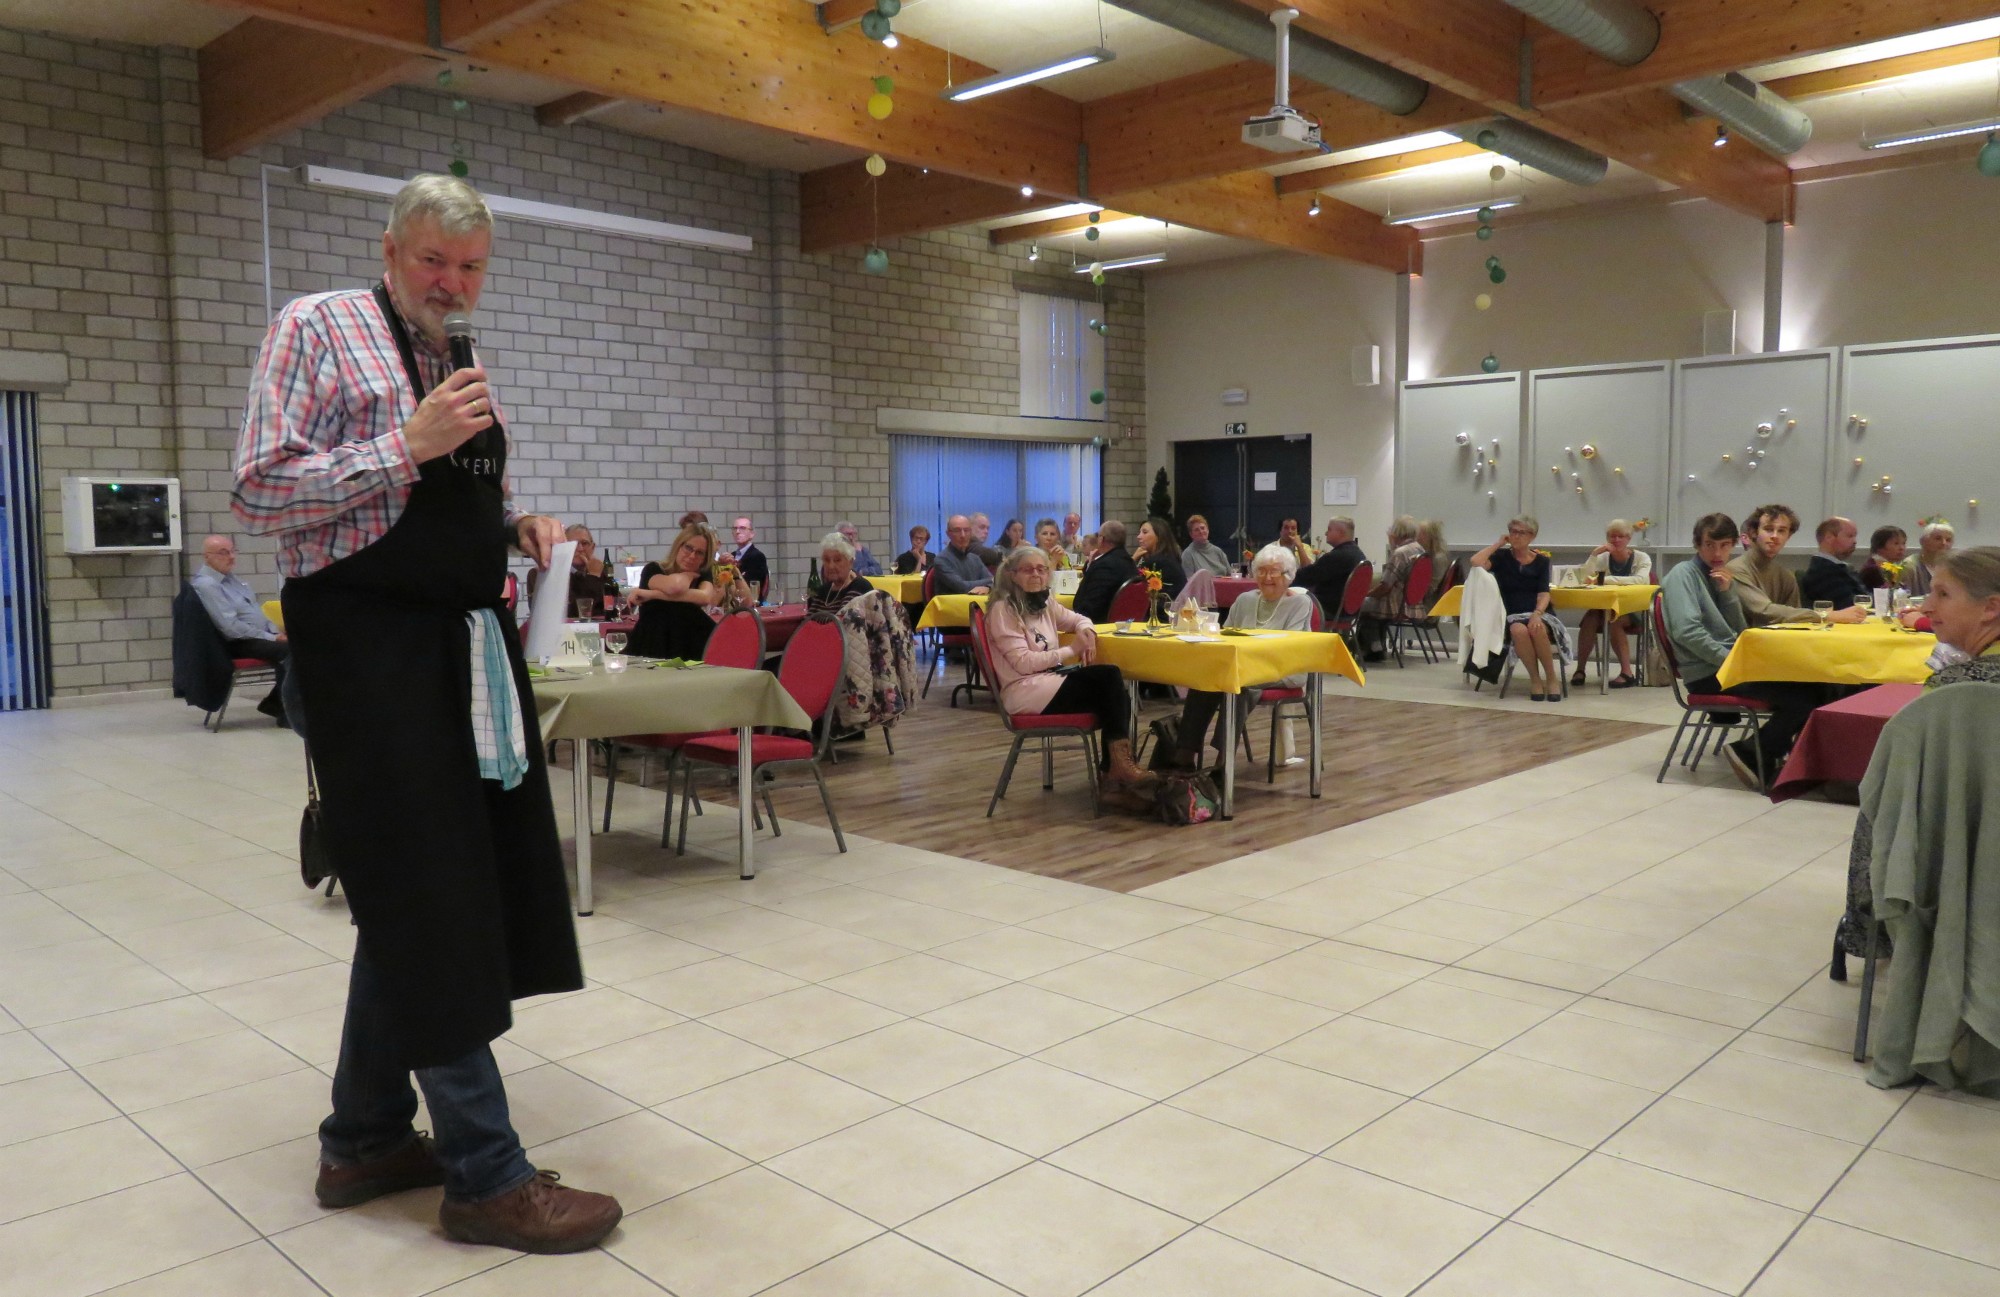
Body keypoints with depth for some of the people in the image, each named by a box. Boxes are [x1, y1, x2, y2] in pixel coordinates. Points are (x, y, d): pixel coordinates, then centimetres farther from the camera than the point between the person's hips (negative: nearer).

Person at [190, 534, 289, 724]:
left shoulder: (231, 577, 15)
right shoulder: (206, 585, -14)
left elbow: (257, 610, 20)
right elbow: (231, 627, -20)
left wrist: (276, 633, 3)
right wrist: (270, 638, -17)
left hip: (261, 636, 9)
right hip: (238, 644, -9)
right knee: (289, 650, -29)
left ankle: (275, 702, 4)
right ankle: (287, 712, -20)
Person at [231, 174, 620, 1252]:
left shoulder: (463, 362, 18)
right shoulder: (317, 329, -3)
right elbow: (258, 492, -11)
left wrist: (517, 524, 4)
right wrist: (409, 443, -18)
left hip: (464, 642, 8)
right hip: (370, 645, -8)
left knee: (412, 904, 12)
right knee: (428, 898, -6)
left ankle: (365, 1139, 26)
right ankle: (485, 1174, 3)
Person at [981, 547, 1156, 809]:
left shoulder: (1045, 605, 16)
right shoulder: (1002, 610, -8)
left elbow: (1078, 619, 29)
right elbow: (1023, 662, -16)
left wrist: (1086, 631, 3)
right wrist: (1071, 650, -12)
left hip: (1051, 680, 8)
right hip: (1024, 691, -8)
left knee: (1111, 675, -17)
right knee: (1108, 687, -21)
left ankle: (1115, 780, -18)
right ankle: (1121, 768, -15)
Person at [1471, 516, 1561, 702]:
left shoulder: (1541, 561, 11)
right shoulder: (1502, 557, 8)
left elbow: (1544, 594, 0)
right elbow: (1476, 562, -13)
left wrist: (1537, 614, -21)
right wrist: (1498, 543, 0)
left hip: (1537, 613, 1)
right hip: (1511, 615, -1)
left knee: (1537, 630, -36)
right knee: (1519, 630, -37)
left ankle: (1552, 678, -18)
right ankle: (1535, 679, -20)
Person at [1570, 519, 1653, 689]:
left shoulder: (1641, 558, -1)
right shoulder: (1603, 558, 7)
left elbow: (1641, 580, -23)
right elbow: (1583, 578, -8)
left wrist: (1603, 579, -28)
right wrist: (1594, 554, -16)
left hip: (1635, 611, -3)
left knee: (1613, 620, -34)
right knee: (1590, 618, -30)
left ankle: (1627, 672, -32)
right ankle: (1580, 669, -26)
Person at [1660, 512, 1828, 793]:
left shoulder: (1723, 577, 17)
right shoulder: (1683, 575, -6)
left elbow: (1740, 632, 11)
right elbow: (1687, 631, -19)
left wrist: (1728, 591, -2)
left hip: (1730, 664, 8)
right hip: (1707, 675, -8)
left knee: (1813, 690, -2)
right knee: (1800, 699, -17)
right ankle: (1750, 753, -2)